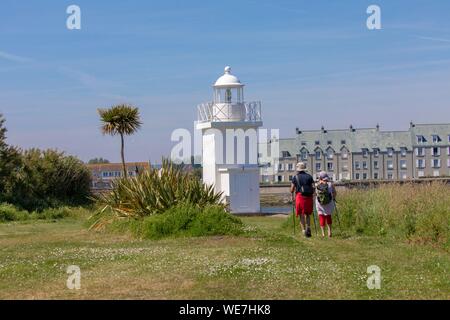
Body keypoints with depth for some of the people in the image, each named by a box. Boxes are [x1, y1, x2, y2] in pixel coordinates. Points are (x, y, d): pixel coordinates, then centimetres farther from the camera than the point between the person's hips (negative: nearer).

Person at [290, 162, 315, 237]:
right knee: (308, 214, 15)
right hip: (309, 197, 2)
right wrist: (313, 196, 12)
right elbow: (313, 187, 2)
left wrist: (292, 196, 15)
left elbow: (292, 189, 0)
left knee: (301, 215, 2)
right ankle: (308, 227, -5)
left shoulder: (296, 177, 6)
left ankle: (304, 230, -8)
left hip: (300, 196, -2)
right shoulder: (309, 176, 12)